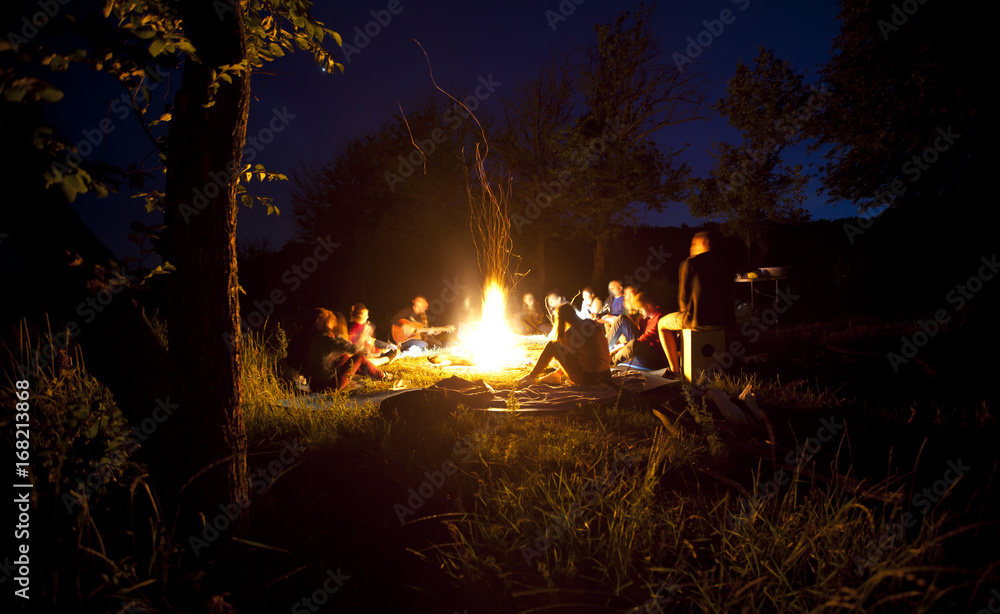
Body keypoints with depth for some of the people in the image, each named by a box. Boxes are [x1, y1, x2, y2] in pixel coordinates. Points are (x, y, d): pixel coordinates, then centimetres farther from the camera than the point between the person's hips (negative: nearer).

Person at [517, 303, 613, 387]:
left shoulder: (569, 334, -11)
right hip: (605, 374, 6)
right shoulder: (595, 324, 5)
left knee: (551, 345, 6)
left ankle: (532, 377, 16)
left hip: (587, 378, -6)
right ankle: (557, 374, 38)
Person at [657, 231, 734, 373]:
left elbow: (683, 296, -4)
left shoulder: (689, 264, -5)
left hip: (698, 319, -6)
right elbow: (728, 295, 17)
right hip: (723, 320, 6)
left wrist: (685, 313, 18)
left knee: (662, 325, 21)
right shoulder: (724, 264, 12)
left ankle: (675, 370, 14)